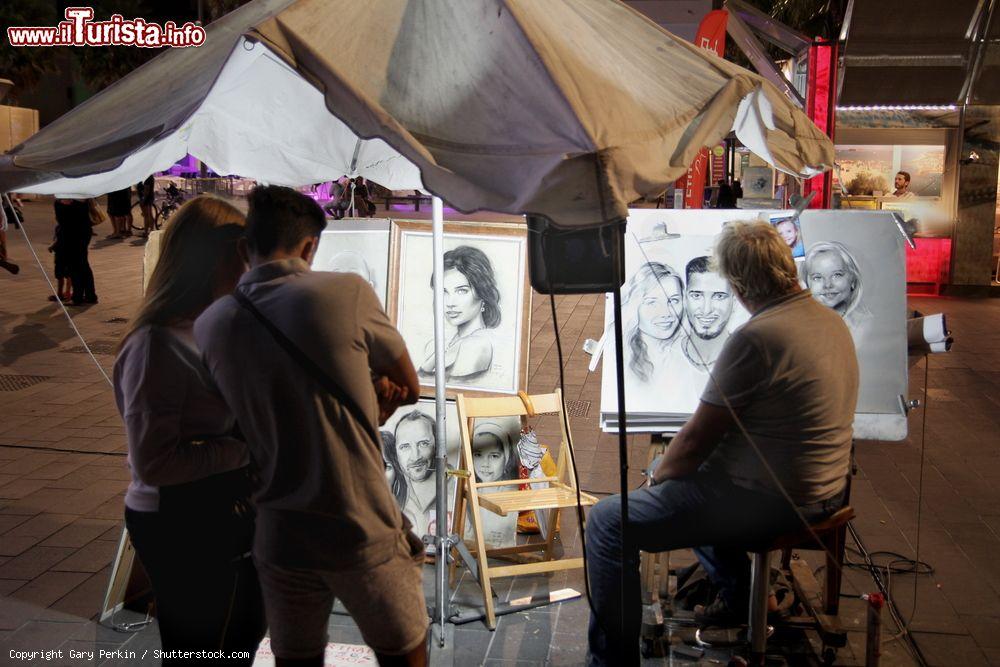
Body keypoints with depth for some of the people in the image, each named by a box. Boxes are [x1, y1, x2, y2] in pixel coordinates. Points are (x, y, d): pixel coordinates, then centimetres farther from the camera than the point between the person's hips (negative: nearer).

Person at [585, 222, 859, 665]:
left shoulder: (756, 337, -23)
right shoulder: (831, 321, 6)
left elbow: (696, 439, -18)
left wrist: (656, 478, 2)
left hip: (772, 501, -10)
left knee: (608, 521, -5)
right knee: (681, 470, 33)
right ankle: (734, 595, 39)